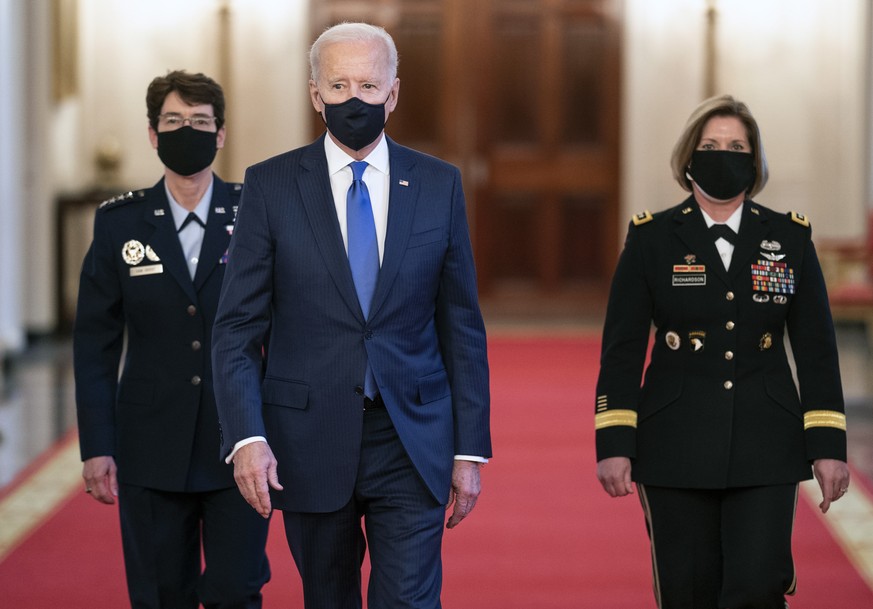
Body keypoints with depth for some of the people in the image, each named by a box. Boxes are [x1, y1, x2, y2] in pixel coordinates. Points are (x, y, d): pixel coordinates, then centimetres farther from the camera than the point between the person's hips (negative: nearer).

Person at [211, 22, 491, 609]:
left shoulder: (439, 185, 4)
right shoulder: (271, 185, 0)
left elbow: (462, 326, 6)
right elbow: (237, 327, -2)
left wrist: (470, 449, 2)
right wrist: (247, 437, -15)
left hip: (412, 444, 0)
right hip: (308, 443, 0)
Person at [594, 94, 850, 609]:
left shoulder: (790, 238, 6)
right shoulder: (652, 238, 2)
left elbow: (816, 349, 5)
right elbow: (622, 348, 1)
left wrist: (829, 446, -1)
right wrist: (614, 443, -6)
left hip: (766, 449, 0)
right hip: (677, 447, 0)